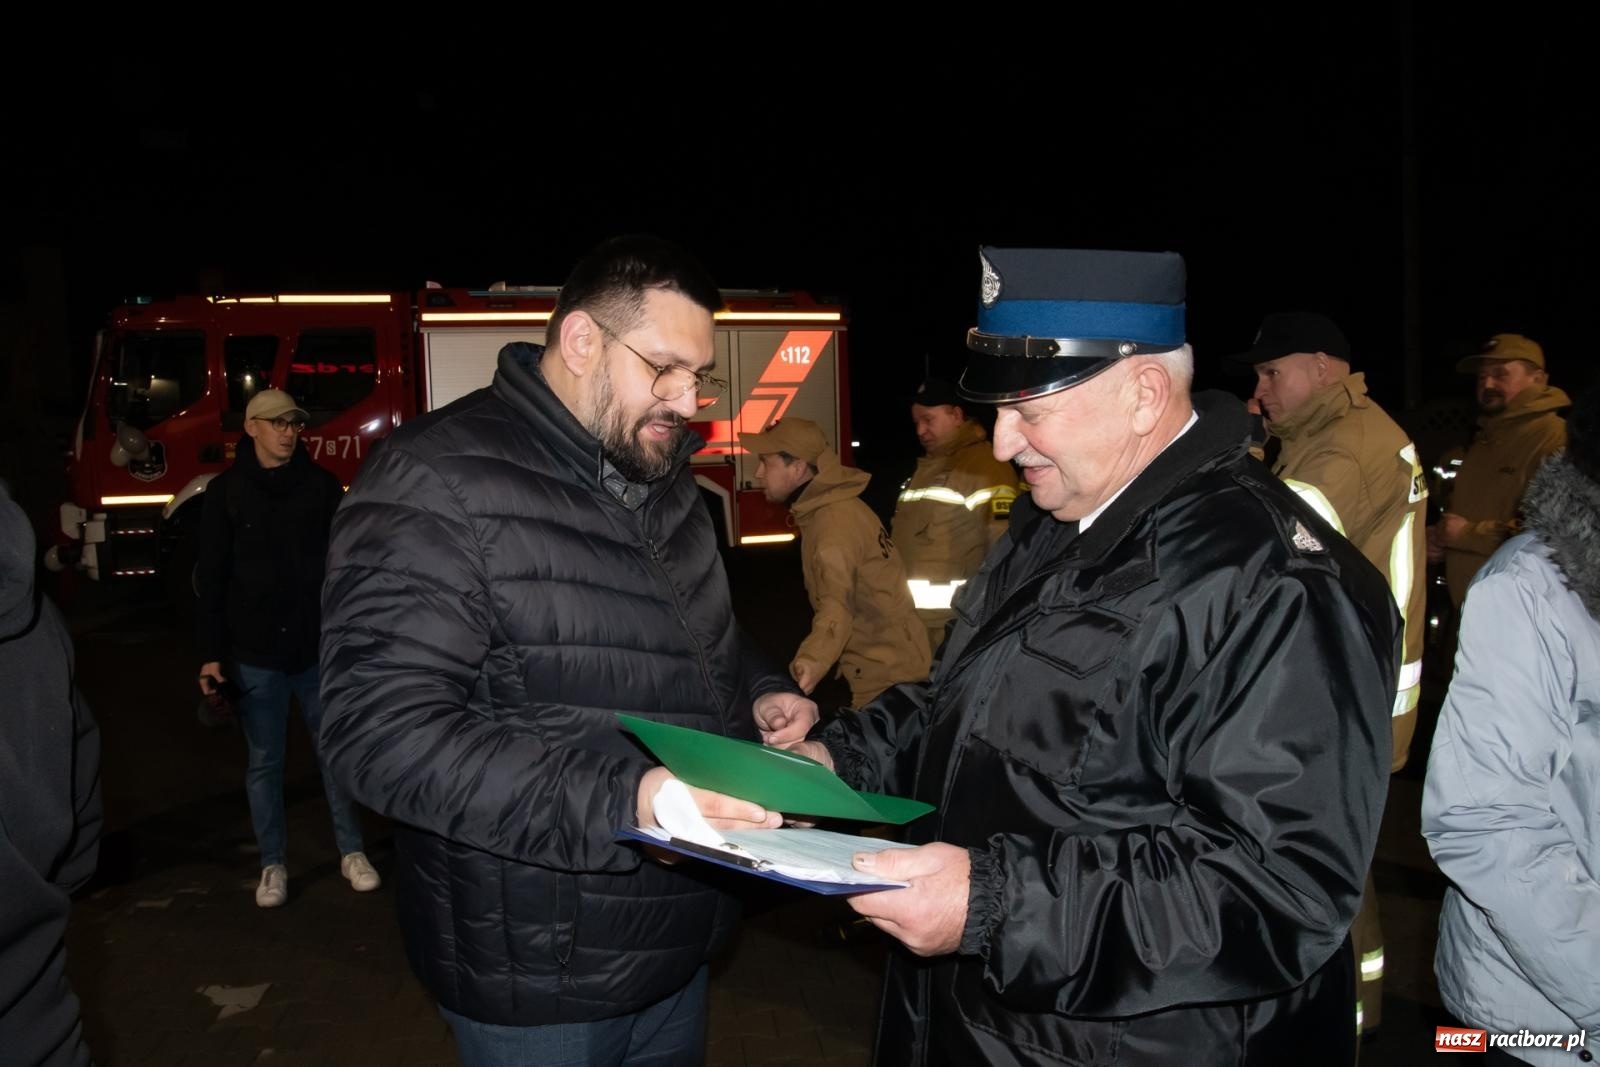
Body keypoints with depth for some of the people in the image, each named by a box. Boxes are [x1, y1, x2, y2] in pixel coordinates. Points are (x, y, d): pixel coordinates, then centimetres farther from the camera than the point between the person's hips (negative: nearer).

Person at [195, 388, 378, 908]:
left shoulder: (322, 484, 2)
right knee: (264, 762, 9)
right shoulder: (226, 491, 0)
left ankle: (351, 852, 22)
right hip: (255, 654, 0)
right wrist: (211, 654, -4)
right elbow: (211, 577, 0)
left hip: (319, 648, 1)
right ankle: (273, 865, 23)